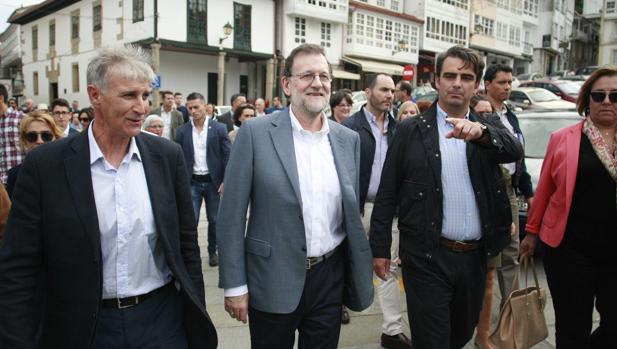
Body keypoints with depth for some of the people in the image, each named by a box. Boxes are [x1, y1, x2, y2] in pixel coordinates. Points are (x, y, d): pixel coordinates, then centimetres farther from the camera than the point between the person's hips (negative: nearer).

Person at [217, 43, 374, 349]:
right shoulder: (256, 132, -9)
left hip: (331, 278, 4)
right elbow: (232, 214, -9)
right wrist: (234, 284, -9)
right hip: (274, 280, -3)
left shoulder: (348, 139, 3)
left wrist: (360, 277, 9)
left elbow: (353, 211, 9)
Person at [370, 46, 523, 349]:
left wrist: (481, 131, -36)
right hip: (427, 256, -4)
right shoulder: (410, 131, -3)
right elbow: (387, 193, -2)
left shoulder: (489, 128, 7)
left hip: (475, 256, 4)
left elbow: (514, 151, -16)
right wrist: (380, 247, -3)